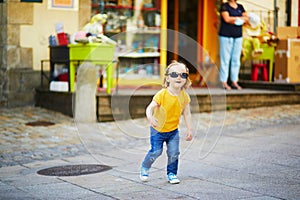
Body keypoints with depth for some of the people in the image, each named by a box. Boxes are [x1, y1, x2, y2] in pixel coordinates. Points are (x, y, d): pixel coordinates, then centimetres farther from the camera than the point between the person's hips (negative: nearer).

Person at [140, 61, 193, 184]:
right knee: (156, 152, -4)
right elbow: (150, 108, -24)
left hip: (173, 130, 4)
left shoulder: (184, 96, -7)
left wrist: (189, 130, 2)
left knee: (174, 153, 1)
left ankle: (172, 173, 22)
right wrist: (150, 118, -44)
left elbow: (187, 114, 2)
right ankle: (144, 168, 23)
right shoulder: (162, 94, -21)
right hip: (158, 129, -3)